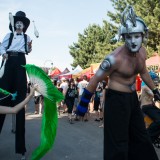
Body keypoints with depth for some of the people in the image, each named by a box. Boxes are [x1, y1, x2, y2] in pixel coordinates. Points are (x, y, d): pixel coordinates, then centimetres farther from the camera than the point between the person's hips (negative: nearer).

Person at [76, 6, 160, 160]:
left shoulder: (142, 51, -1)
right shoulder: (115, 58, -24)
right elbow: (95, 80, -17)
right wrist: (83, 104, -12)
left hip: (133, 97, 8)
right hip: (116, 99, -7)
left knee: (141, 138, 20)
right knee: (118, 144, -2)